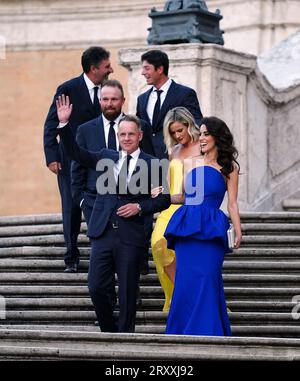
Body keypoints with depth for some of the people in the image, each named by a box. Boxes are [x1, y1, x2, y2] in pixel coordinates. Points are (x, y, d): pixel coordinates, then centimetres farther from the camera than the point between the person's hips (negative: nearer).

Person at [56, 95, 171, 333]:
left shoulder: (151, 164, 3)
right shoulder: (106, 157, 13)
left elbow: (164, 198, 4)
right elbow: (76, 153, 8)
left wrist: (140, 207, -11)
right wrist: (63, 123, -2)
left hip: (131, 236, -3)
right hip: (103, 233, 3)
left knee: (127, 293, 2)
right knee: (97, 288, -1)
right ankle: (109, 332, 16)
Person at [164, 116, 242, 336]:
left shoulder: (228, 168, 6)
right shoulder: (191, 164, 15)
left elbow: (232, 204, 3)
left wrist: (238, 231, -8)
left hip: (211, 230, -3)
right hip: (187, 226, 3)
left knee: (206, 281, -10)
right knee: (185, 282, -1)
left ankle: (206, 333, -5)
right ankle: (185, 337, 6)